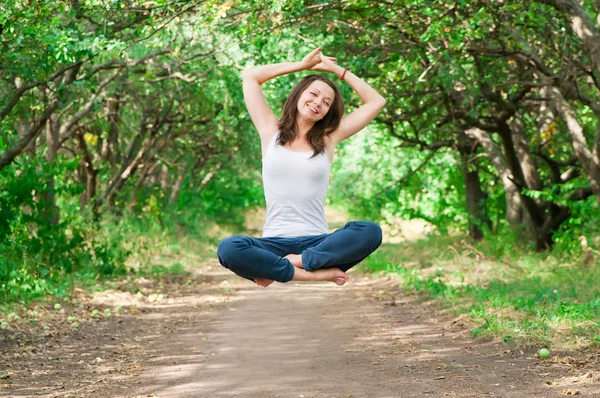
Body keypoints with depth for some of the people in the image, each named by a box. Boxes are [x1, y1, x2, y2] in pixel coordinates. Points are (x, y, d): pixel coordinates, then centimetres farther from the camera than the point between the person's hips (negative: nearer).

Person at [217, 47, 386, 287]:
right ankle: (315, 272, -31)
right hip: (275, 242, -1)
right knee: (228, 248, -34)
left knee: (370, 232, -30)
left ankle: (294, 263, -28)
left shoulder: (328, 138, 13)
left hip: (317, 241, 1)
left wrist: (336, 69, 18)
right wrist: (303, 65, 18)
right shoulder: (271, 132, 12)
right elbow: (250, 77, 16)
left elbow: (377, 102, 16)